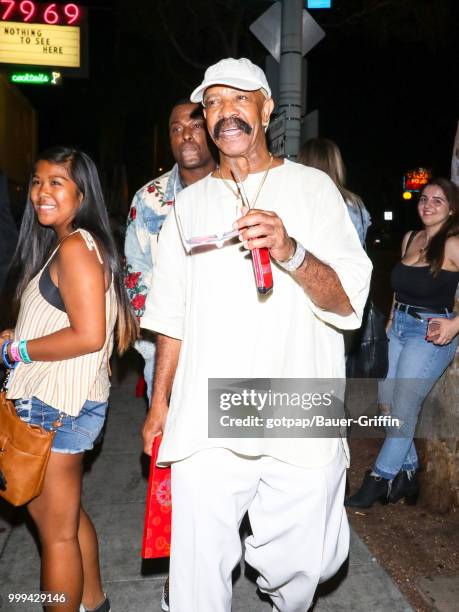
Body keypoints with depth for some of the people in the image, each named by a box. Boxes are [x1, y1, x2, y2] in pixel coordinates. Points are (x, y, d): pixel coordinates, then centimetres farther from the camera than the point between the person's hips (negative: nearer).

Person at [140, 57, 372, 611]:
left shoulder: (312, 187, 4)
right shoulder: (190, 202, 12)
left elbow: (348, 301, -4)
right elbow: (171, 314, 14)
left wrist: (290, 253, -22)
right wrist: (159, 401, 11)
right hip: (203, 423, 2)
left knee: (297, 565, 11)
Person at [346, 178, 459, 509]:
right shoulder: (410, 238, 9)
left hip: (431, 334, -7)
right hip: (399, 328, 7)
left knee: (402, 410, -3)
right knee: (387, 400, 9)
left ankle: (380, 481, 11)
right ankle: (408, 474, 25)